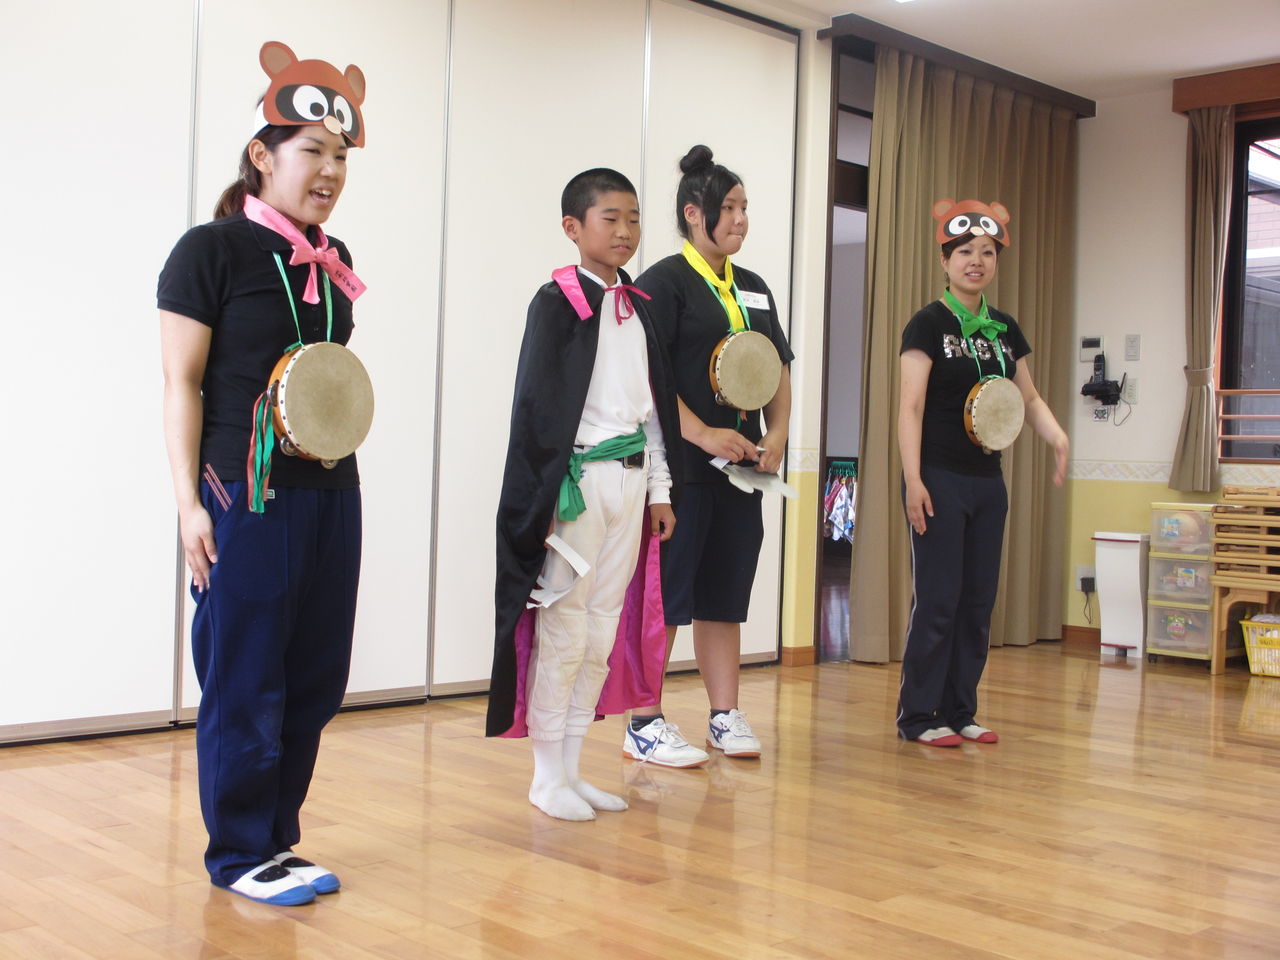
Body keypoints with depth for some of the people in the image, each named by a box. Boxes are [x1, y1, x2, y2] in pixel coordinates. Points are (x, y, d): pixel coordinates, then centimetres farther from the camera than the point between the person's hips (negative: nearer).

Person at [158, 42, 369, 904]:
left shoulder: (332, 258, 13)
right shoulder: (211, 250, -7)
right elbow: (183, 384, -8)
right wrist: (191, 502, -13)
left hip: (332, 491, 7)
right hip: (247, 493, -7)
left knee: (314, 679, 10)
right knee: (245, 680, 1)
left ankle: (277, 840, 24)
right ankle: (240, 855, 16)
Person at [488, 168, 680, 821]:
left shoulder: (638, 307, 15)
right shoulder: (558, 300, -4)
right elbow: (537, 403, -9)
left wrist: (658, 487, 14)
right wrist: (549, 493, -14)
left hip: (630, 480, 7)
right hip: (579, 478, -7)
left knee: (605, 628, 9)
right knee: (564, 627, -2)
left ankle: (571, 766, 19)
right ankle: (547, 777, 9)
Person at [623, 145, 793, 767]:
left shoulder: (753, 289, 17)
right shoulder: (664, 282, -5)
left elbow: (779, 370, 20)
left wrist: (777, 436, 3)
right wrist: (704, 435, -19)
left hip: (742, 466, 7)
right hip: (681, 466, -7)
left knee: (724, 596, 12)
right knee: (665, 595, -3)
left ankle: (725, 717, 20)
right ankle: (644, 726, 5)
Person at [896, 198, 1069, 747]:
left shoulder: (1004, 329, 11)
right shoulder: (929, 324, -7)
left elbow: (1028, 397, 17)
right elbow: (911, 406, -13)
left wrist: (1056, 434, -5)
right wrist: (914, 481, -20)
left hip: (987, 481, 7)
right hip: (940, 479, -7)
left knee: (978, 602, 9)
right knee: (937, 600, -4)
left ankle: (960, 711, 19)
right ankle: (917, 716, 6)